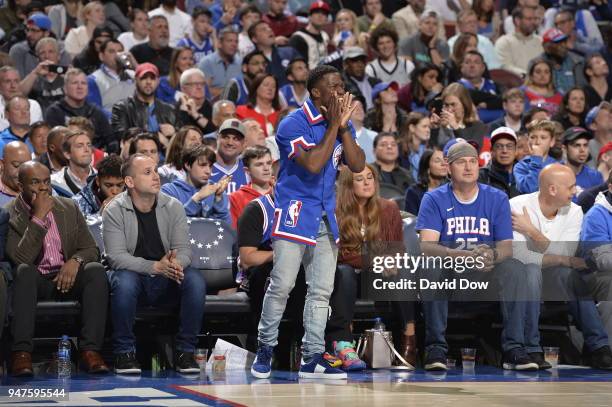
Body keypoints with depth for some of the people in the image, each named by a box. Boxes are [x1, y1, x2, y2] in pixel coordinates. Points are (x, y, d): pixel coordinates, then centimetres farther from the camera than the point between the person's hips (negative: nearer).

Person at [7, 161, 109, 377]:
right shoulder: (8, 214, -3)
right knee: (25, 270, -35)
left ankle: (90, 349, -33)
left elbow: (91, 250, 10)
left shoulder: (69, 208, 12)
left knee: (96, 269, -26)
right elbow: (20, 259, -16)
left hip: (67, 278, 3)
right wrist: (38, 218, -19)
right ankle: (21, 352, -41)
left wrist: (75, 261, -14)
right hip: (34, 282, -3)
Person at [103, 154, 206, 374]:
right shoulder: (114, 211, -8)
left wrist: (176, 263, -31)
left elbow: (183, 249, -5)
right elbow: (116, 256, -18)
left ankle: (185, 352, -16)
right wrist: (156, 267, -31)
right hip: (133, 275, -2)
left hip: (166, 281, 3)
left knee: (195, 280, -27)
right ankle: (124, 352, -21)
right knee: (123, 281, -37)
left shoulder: (173, 207, 0)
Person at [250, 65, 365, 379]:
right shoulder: (293, 124, -11)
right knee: (282, 285, -9)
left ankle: (312, 358, 9)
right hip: (294, 211, -7)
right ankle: (265, 349, 5)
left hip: (326, 217, 7)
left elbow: (357, 165, 0)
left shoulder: (341, 124, 10)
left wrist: (343, 126, -9)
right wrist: (333, 125, -16)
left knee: (321, 291, 5)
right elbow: (313, 164, -22)